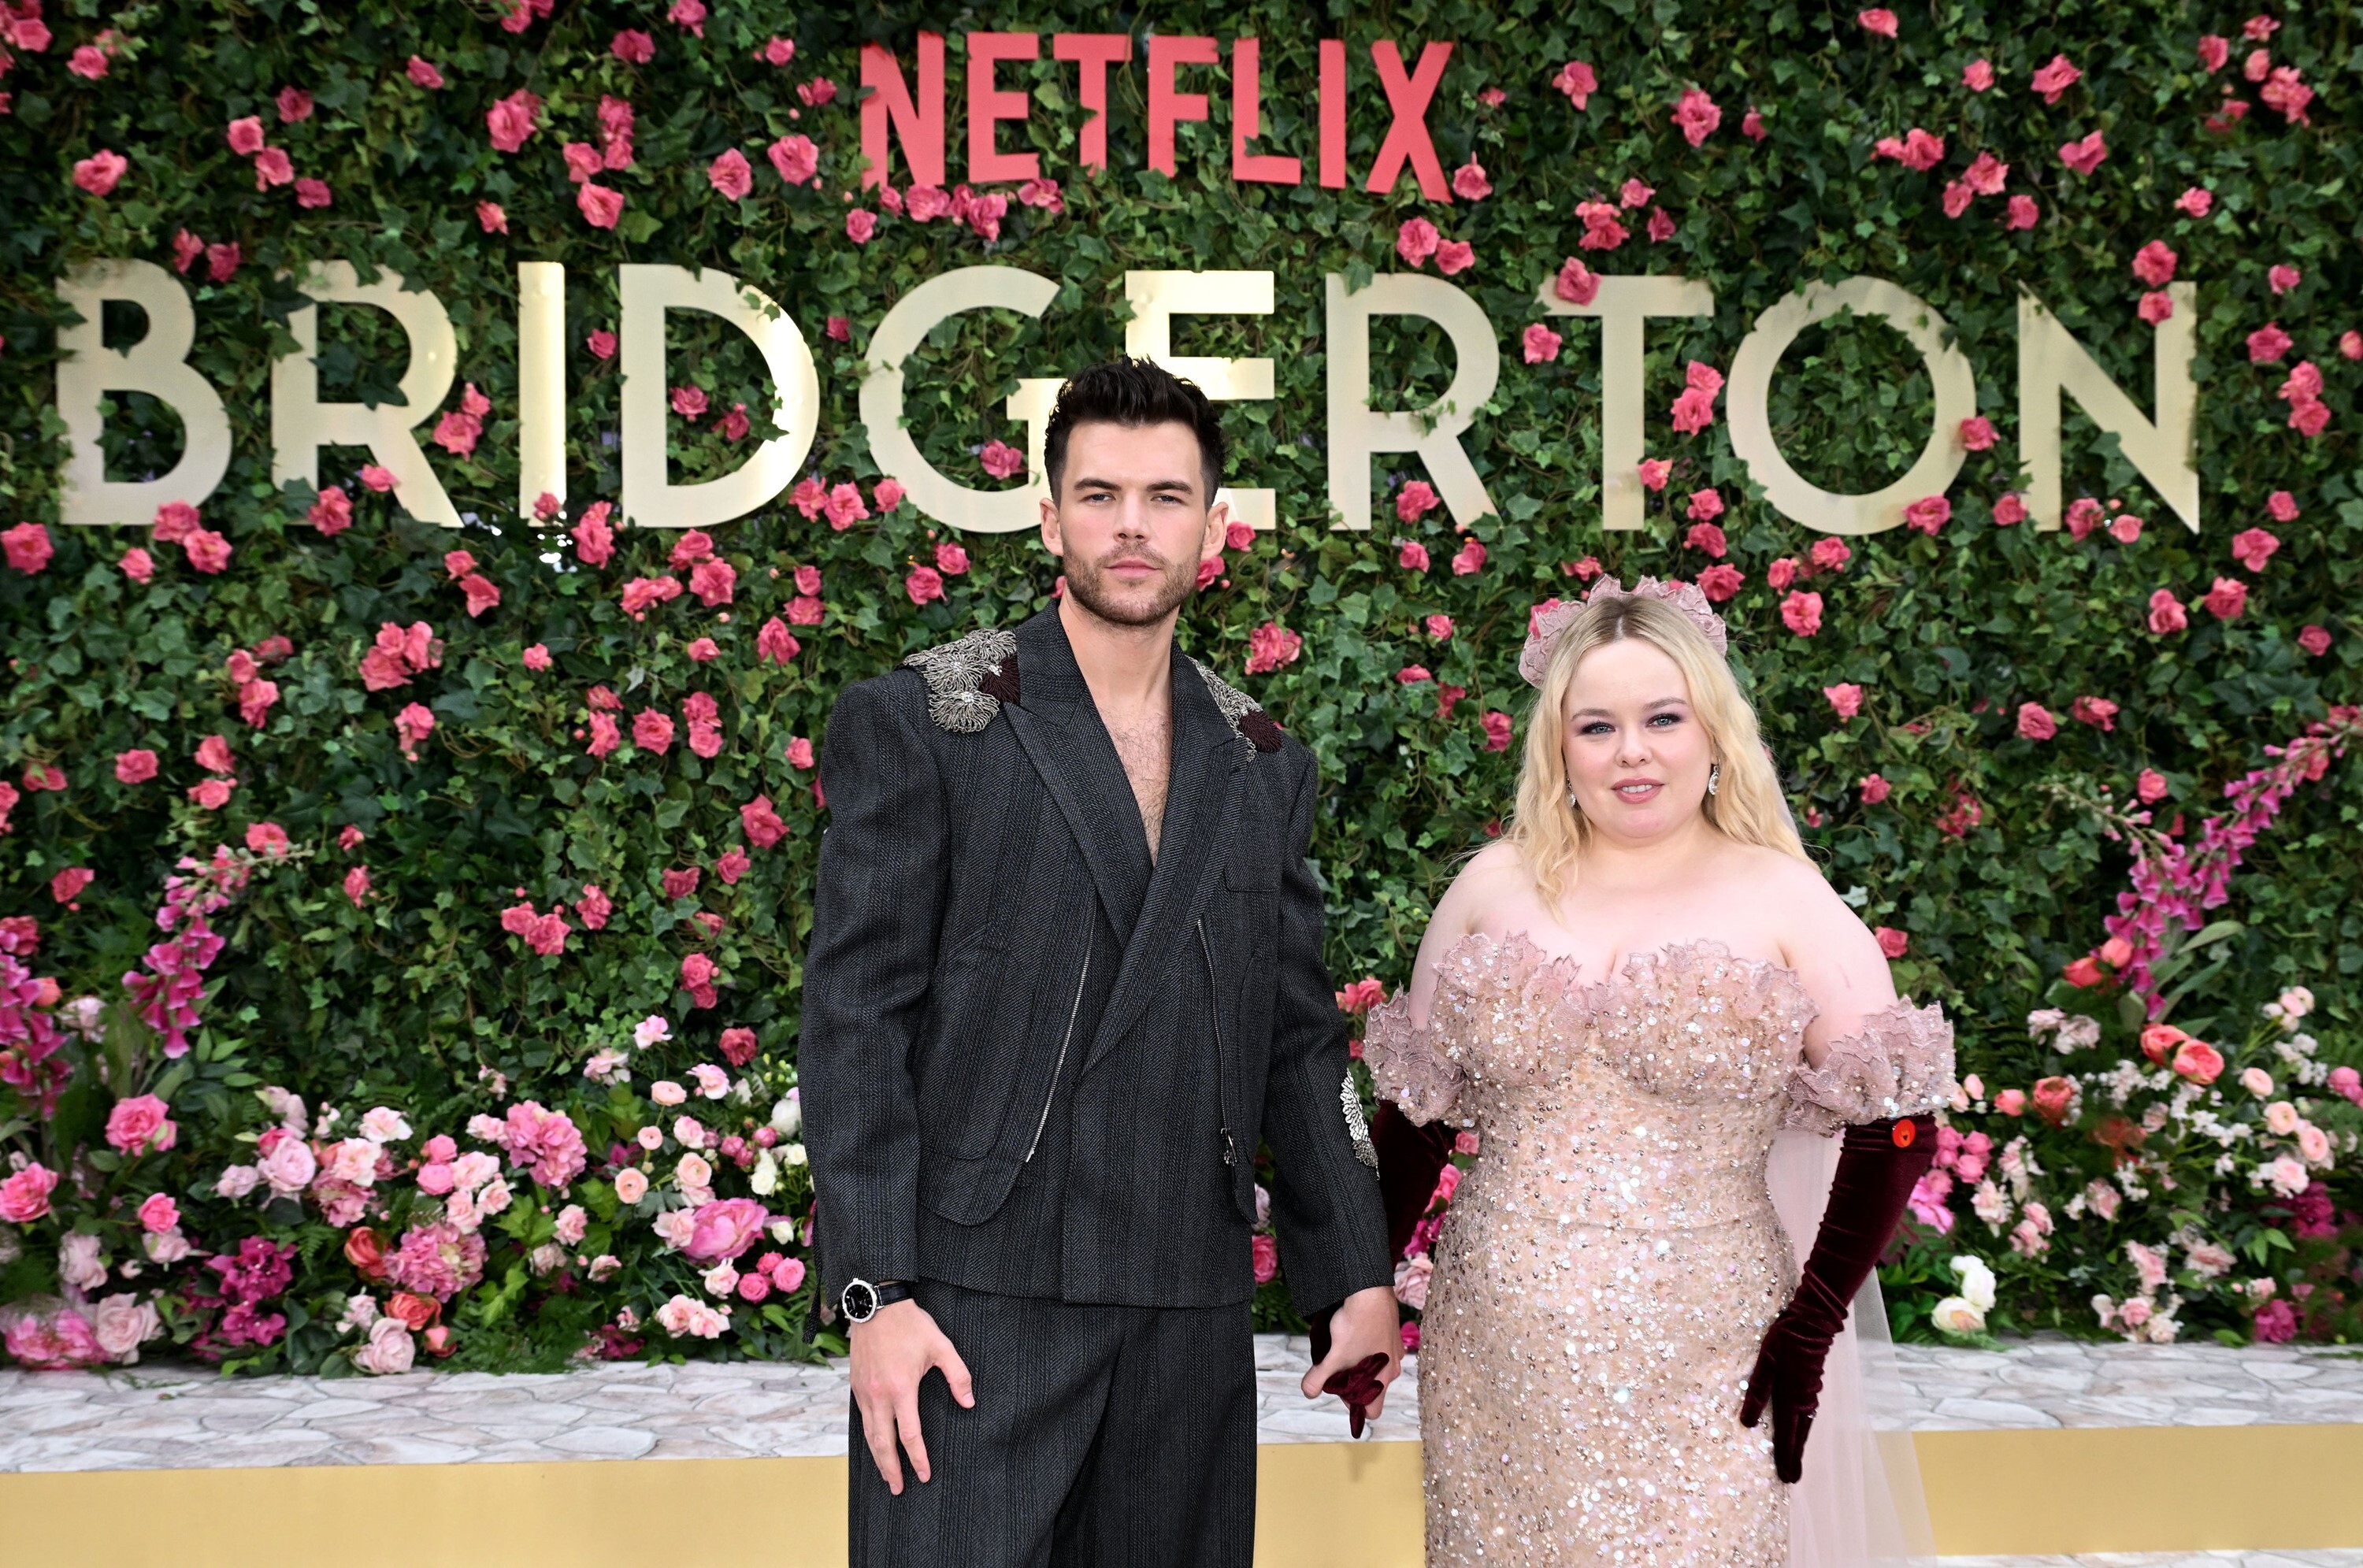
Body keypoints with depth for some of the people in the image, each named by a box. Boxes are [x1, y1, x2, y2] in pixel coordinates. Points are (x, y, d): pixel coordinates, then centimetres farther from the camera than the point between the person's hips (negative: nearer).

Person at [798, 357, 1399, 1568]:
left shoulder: (1265, 770, 13)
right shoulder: (913, 728, -1)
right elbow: (854, 1023, -5)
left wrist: (1356, 1277, 12)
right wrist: (875, 1294, -12)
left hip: (1191, 1311, 4)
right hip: (974, 1302, -4)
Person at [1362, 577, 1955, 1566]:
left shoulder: (1785, 901, -2)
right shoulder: (1495, 886, 5)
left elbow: (1897, 1128, -4)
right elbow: (1418, 1105, 12)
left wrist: (1811, 1327, -10)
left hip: (1699, 1364, -2)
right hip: (1497, 1362, 2)